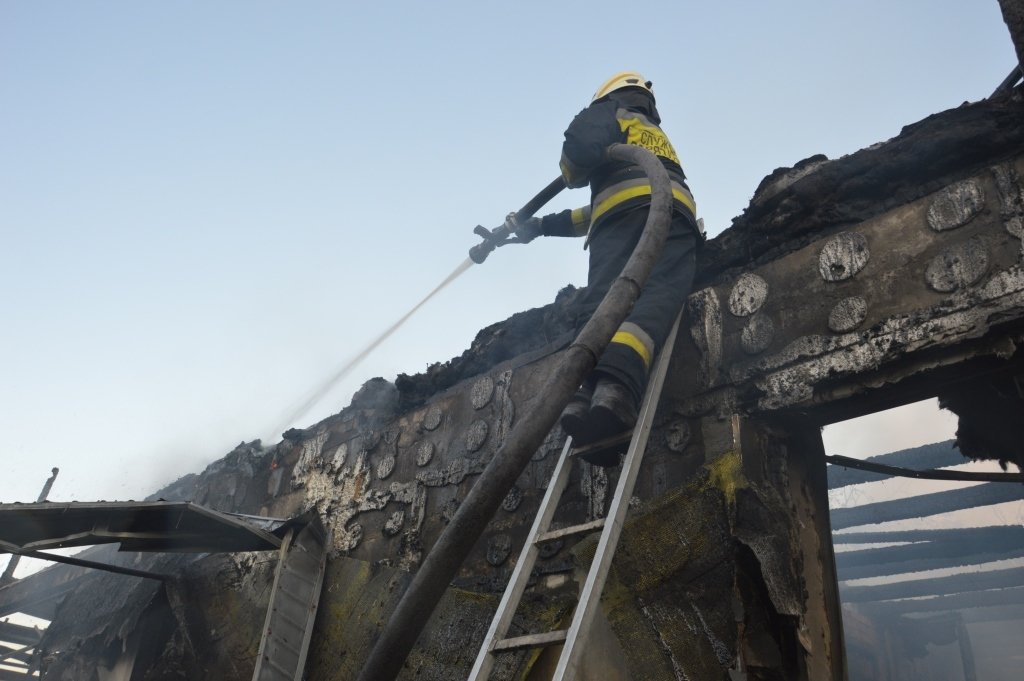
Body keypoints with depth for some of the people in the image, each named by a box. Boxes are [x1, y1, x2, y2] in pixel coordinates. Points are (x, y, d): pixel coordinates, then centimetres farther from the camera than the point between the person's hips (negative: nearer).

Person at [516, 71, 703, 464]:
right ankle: (617, 387, -53)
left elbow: (582, 143, 1)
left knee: (601, 305, -18)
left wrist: (572, 176, 24)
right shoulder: (660, 138, 48)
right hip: (675, 212, 3)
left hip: (624, 209, -3)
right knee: (657, 297, -24)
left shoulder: (612, 112, 28)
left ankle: (585, 396, -46)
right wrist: (545, 225, 52)